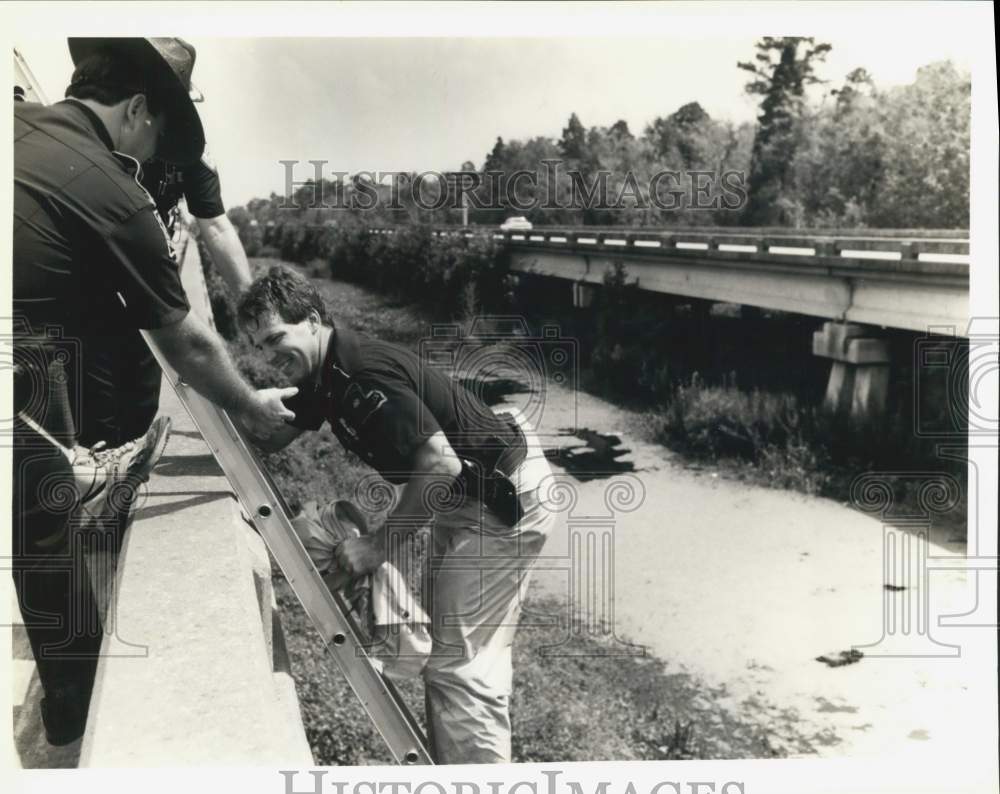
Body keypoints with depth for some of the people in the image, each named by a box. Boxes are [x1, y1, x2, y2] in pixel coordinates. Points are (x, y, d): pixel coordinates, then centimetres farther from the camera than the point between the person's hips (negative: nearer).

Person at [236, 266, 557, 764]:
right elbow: (271, 437, 17)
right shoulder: (325, 373, 4)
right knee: (469, 655, 20)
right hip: (472, 496, 10)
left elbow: (440, 464, -31)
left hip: (506, 498, -10)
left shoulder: (363, 372, -26)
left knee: (456, 664, -8)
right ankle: (457, 761, 34)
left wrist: (378, 546, -25)